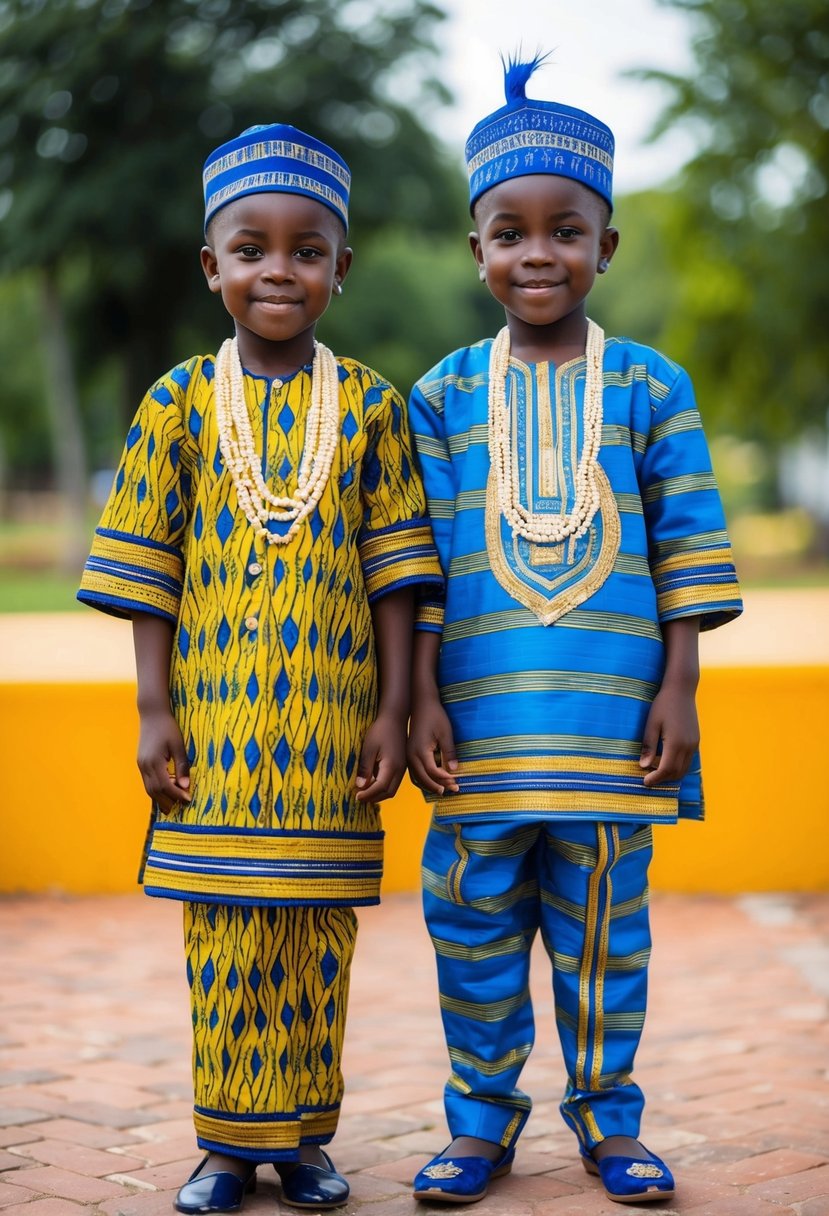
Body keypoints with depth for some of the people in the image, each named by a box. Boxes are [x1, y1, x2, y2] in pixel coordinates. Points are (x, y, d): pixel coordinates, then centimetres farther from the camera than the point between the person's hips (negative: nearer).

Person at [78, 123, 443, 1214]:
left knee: (317, 933, 7)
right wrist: (154, 713, -1)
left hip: (331, 719, 0)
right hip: (213, 717, 0)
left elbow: (395, 572, 3)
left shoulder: (370, 405, 3)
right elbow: (146, 570, 3)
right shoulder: (180, 401, 3)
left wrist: (393, 712, -1)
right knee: (223, 930, 5)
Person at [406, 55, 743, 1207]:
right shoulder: (443, 394, 5)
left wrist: (678, 689, -1)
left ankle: (606, 1114, 23)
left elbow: (688, 546, 4)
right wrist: (422, 698, -1)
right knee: (475, 916, 6)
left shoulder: (651, 387, 4)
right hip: (482, 715, 1)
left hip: (613, 713, -1)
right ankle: (483, 1117, 21)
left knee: (603, 919, 7)